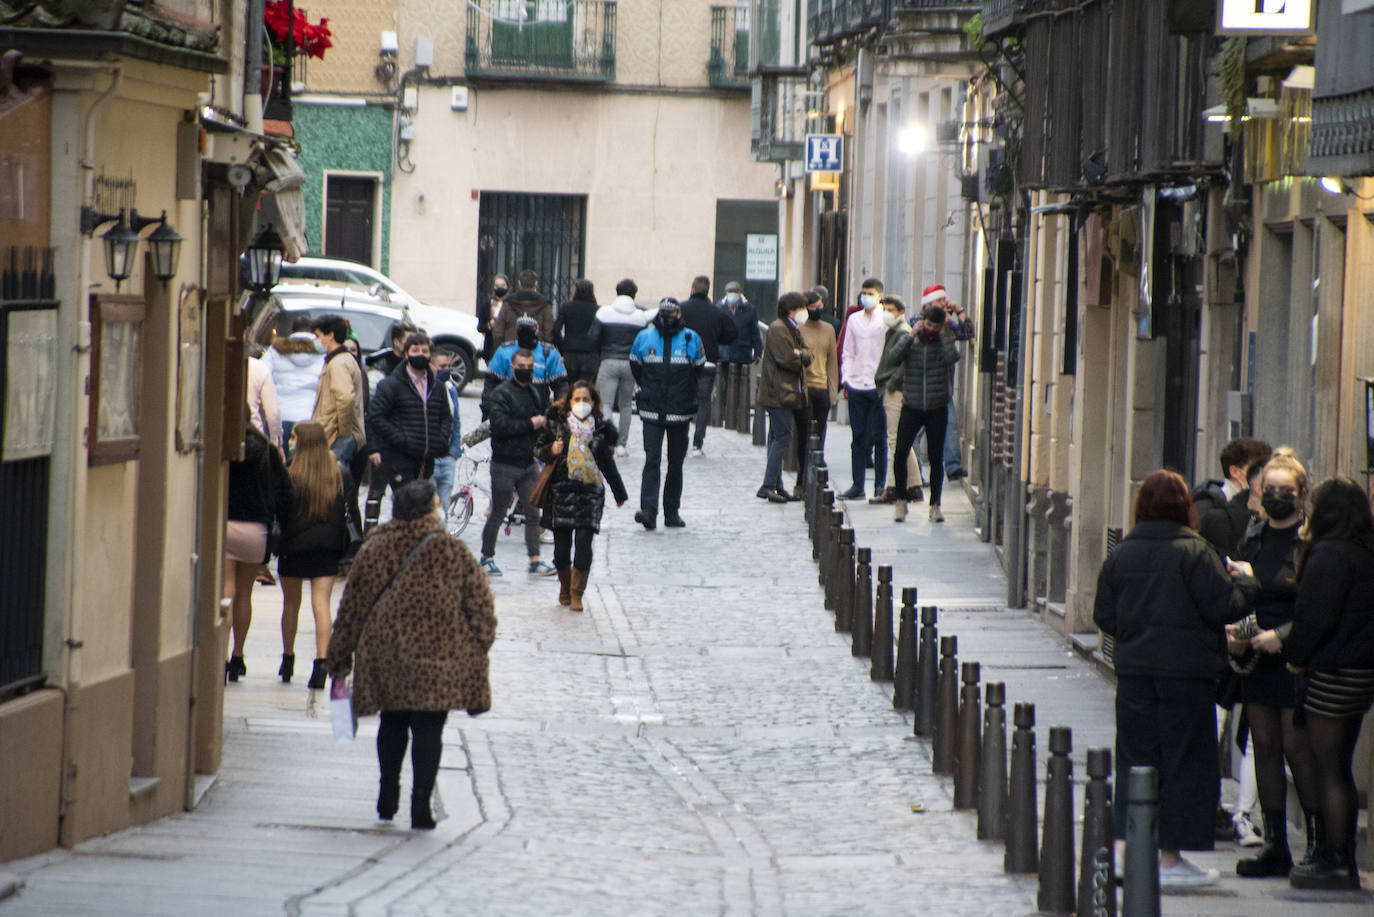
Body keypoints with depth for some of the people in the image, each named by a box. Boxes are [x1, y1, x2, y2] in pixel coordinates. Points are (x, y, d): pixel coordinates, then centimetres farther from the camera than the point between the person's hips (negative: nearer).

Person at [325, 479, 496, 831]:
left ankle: (387, 799, 23)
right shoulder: (452, 551, -4)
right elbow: (481, 604, -1)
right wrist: (478, 649, 13)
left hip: (384, 653, 3)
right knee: (428, 729, 1)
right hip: (437, 655, -3)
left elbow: (352, 606, 4)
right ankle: (421, 807, -5)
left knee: (393, 723, 20)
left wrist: (339, 657, 12)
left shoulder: (374, 548, 0)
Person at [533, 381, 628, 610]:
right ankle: (565, 588, 25)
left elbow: (607, 463, 16)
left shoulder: (601, 428, 7)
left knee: (583, 542, -12)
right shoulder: (556, 423, 4)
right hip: (560, 490, 0)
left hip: (590, 492, 0)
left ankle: (577, 594, -2)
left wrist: (619, 492, 23)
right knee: (562, 544, 1)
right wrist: (551, 451, -13)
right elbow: (539, 449, 10)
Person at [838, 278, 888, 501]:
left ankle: (880, 485, 4)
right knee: (858, 436, 6)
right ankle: (857, 485, 11)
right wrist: (846, 379, 6)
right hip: (856, 385, 4)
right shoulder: (854, 320, 11)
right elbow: (847, 353, 16)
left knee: (879, 436, -1)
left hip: (879, 386, -4)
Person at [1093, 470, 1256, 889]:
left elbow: (1103, 615, 7)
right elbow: (1224, 607, -12)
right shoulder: (1194, 553, -12)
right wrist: (1245, 584, 6)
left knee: (1136, 759, 11)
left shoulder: (1120, 555, 3)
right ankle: (1169, 857, 4)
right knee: (1183, 761, 3)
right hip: (1186, 670, -4)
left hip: (1134, 670, 4)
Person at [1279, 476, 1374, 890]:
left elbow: (1315, 618, -19)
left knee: (1328, 769, -4)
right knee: (1341, 768, 15)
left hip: (1333, 671, -9)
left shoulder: (1329, 556, -17)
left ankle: (1335, 861, -3)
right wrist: (1285, 637, 17)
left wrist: (1294, 652, 0)